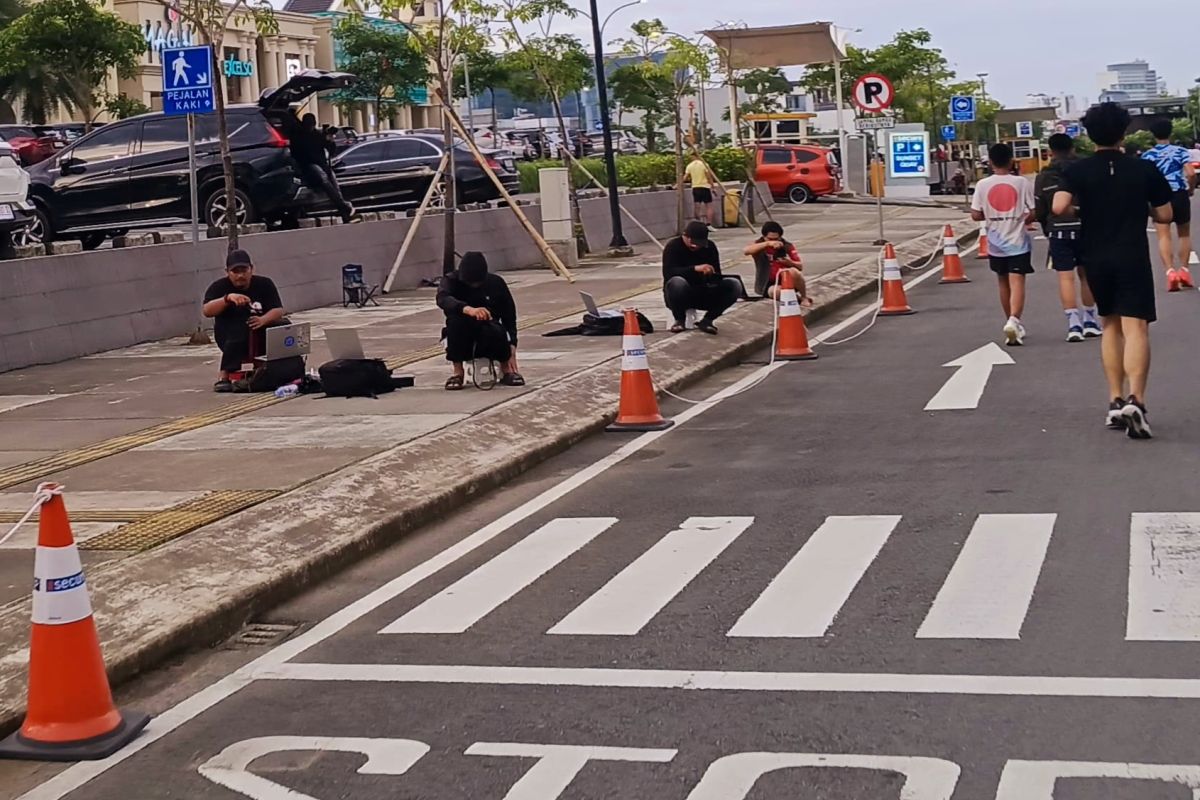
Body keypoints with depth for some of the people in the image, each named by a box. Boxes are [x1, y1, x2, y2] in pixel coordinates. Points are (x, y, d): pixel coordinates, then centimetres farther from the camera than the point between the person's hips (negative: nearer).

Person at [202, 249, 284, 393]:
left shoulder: (264, 284, 1)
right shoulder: (219, 287, -2)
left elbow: (278, 311, -9)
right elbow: (207, 311, -17)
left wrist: (263, 320, -30)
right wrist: (228, 298, -34)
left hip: (261, 339, 2)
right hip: (230, 337, -2)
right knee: (239, 329, -35)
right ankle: (224, 375, -38)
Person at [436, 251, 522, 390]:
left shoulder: (496, 283, -4)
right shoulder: (451, 280, -9)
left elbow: (509, 316, -1)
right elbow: (442, 299, -33)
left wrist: (511, 349, -13)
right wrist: (468, 309, -53)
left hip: (489, 342, 1)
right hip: (462, 341, 0)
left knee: (496, 331, -35)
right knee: (455, 318, -33)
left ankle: (506, 369, -3)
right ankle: (457, 372, -18)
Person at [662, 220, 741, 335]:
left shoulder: (710, 247, 0)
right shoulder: (673, 246, -12)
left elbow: (716, 275, -2)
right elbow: (668, 272, -29)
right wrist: (695, 269, -41)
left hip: (702, 294, 4)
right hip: (680, 296, -4)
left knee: (734, 285, -17)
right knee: (677, 282, -39)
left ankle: (706, 320, -9)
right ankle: (679, 320, -13)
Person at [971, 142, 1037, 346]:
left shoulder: (983, 185, -4)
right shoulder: (1022, 183, -8)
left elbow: (976, 215, -3)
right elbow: (1033, 213, -7)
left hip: (996, 243, 3)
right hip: (1017, 241, -3)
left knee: (1004, 283, 17)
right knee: (1017, 282, -6)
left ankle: (1013, 323, 29)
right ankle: (1014, 320, -28)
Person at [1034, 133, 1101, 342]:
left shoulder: (1043, 177, 0)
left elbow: (1039, 211, 1)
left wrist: (1048, 232, 16)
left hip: (1058, 231, -1)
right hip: (1085, 228, 1)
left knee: (1065, 277, 0)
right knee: (1086, 274, 13)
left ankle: (1073, 321, -9)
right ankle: (1090, 320, 21)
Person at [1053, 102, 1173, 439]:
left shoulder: (1078, 171, -2)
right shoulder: (1145, 170, -1)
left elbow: (1059, 207, -17)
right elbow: (1165, 215, 4)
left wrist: (1080, 203, 5)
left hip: (1096, 259, 2)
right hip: (1133, 258, -2)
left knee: (1110, 326, 17)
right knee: (1135, 327, -10)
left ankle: (1116, 401, 14)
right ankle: (1135, 399, -28)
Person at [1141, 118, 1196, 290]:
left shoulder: (1147, 155, 2)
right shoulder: (1181, 151, 1)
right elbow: (1191, 173, -12)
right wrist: (1191, 189, 5)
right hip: (1180, 195, 1)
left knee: (1164, 237, -5)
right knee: (1184, 234, 18)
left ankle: (1171, 271, -23)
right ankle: (1183, 270, 12)